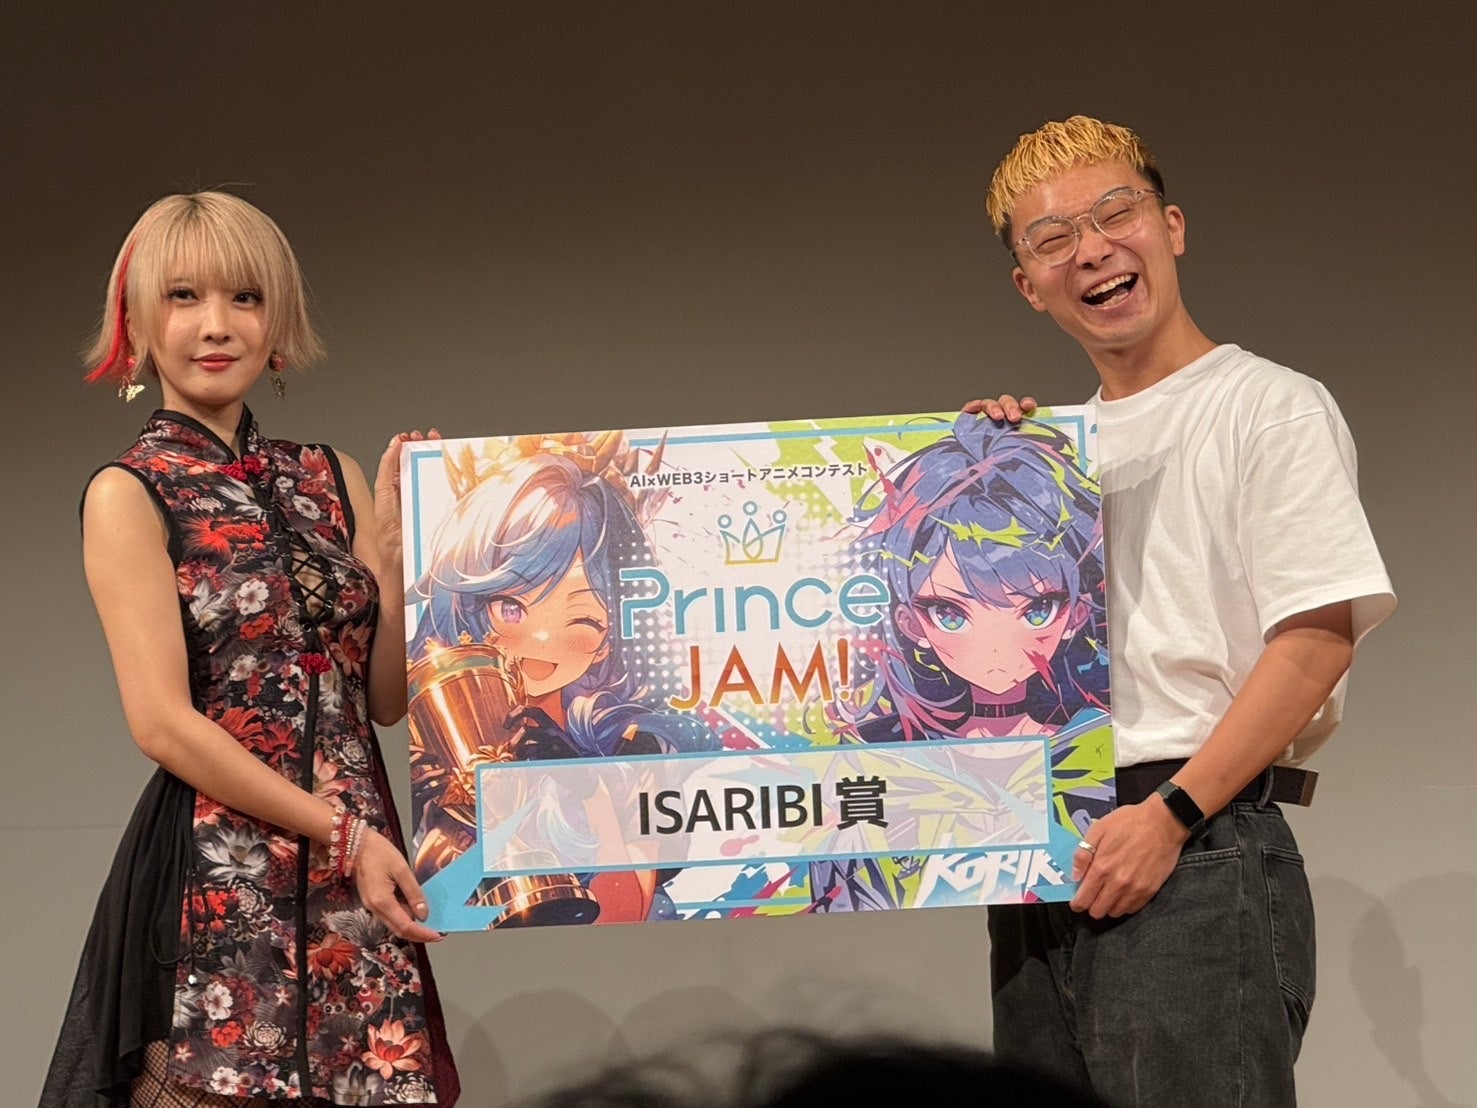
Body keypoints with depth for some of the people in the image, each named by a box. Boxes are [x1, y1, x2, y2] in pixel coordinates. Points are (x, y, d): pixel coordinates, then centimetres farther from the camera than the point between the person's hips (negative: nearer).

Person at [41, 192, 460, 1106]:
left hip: (358, 866, 5)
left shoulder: (331, 479, 12)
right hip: (218, 878, -5)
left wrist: (397, 540, -1)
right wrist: (342, 831, -12)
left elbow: (387, 697, 9)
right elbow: (163, 721, -10)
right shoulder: (128, 495, -2)